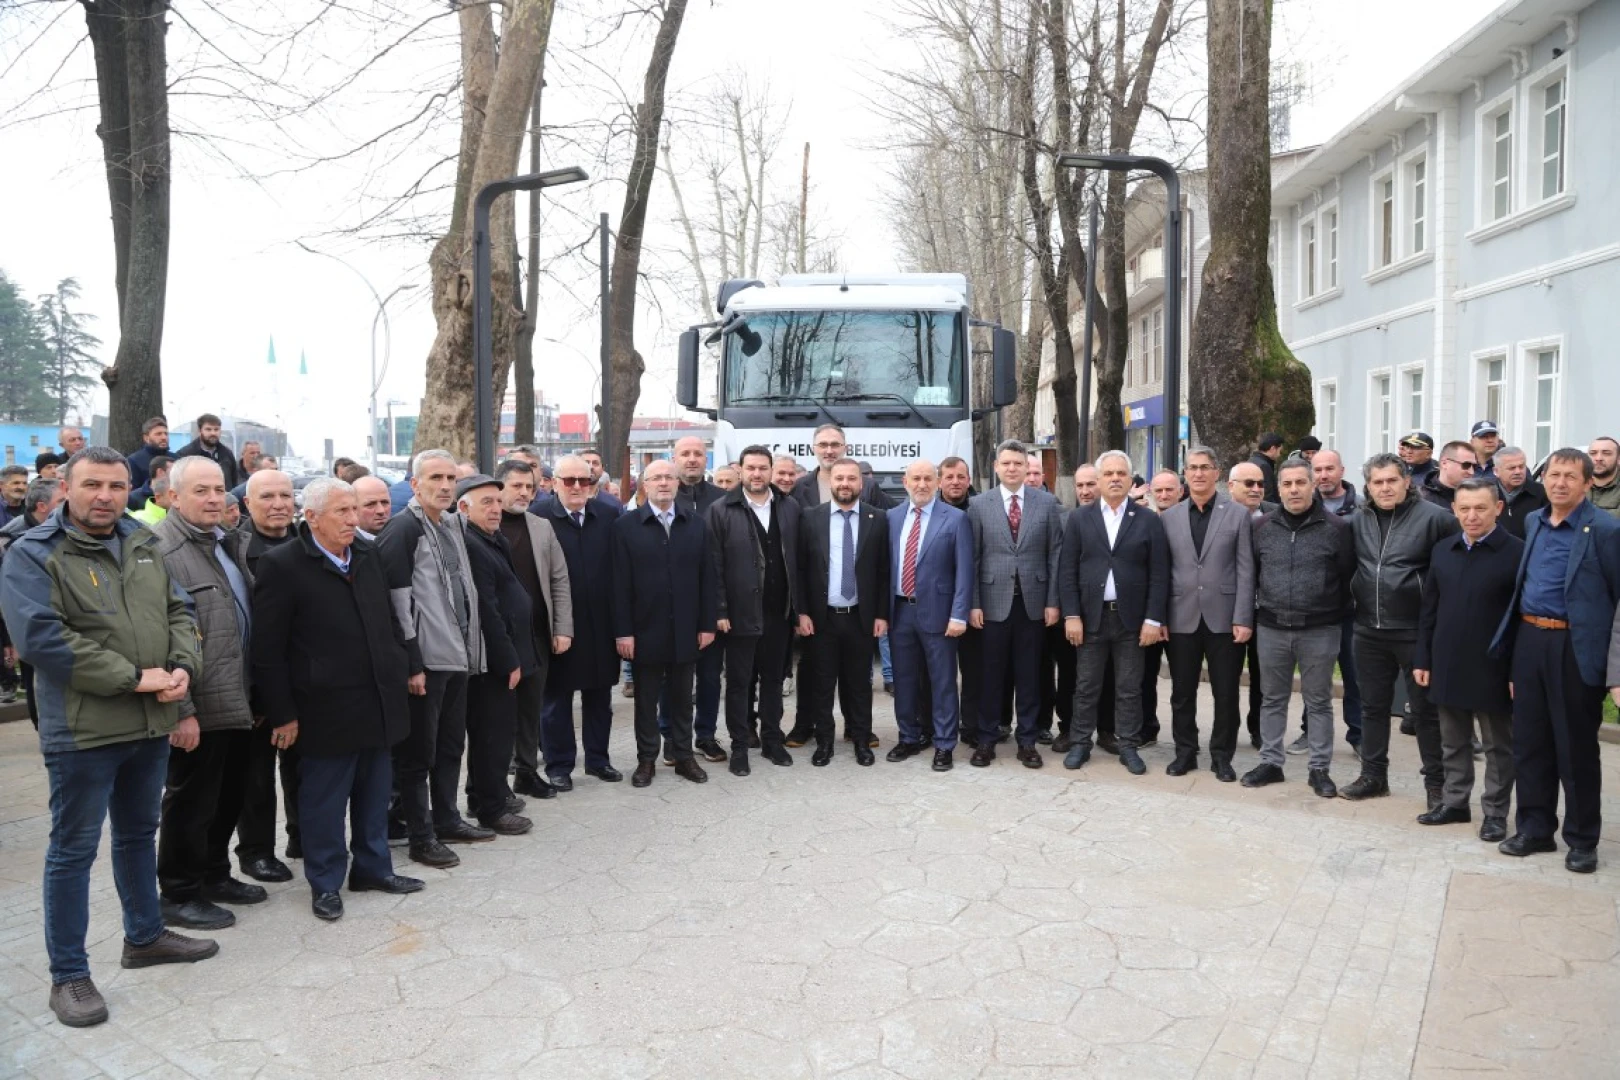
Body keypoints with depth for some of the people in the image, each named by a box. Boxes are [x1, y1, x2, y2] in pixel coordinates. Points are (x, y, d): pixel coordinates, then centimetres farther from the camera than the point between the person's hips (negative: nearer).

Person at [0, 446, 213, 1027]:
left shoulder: (143, 544, 10)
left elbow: (177, 613, 13)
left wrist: (182, 668, -8)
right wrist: (134, 678, -21)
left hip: (152, 723, 6)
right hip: (83, 730, -6)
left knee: (139, 833, 20)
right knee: (73, 849, 4)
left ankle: (145, 935, 37)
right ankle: (68, 975, 16)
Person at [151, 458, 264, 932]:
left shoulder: (228, 543, 13)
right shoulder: (160, 549, -15)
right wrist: (181, 709, -22)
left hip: (236, 701, 9)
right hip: (198, 709, -8)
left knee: (229, 794, 18)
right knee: (191, 800, 4)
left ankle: (214, 875, 34)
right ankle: (178, 894, 19)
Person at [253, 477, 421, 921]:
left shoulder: (368, 554, 8)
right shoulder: (282, 565, -11)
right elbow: (267, 649, -11)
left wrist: (400, 672, 12)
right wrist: (282, 713, -11)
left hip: (378, 702, 6)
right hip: (327, 710, -6)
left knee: (375, 792, 17)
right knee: (324, 798, 7)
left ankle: (373, 867, 32)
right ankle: (325, 883, 23)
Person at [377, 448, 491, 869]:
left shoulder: (451, 524, 12)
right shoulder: (403, 529, -12)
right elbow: (398, 601, -16)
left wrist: (471, 648, 14)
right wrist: (412, 664, -18)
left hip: (457, 656, 8)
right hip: (425, 660, -8)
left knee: (451, 744, 17)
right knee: (418, 753, 3)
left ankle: (447, 819, 30)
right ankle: (421, 837, 13)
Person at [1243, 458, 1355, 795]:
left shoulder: (1335, 527, -6)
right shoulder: (1263, 527, 3)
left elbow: (1347, 577, 0)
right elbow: (1252, 573, 12)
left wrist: (1336, 615, 3)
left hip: (1320, 631, -3)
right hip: (1271, 628, 3)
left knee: (1319, 701, 7)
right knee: (1273, 699, 11)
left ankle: (1319, 768, 17)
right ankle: (1270, 763, 22)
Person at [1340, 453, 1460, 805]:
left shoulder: (1433, 517, -10)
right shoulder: (1358, 520, 7)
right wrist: (1357, 600, 10)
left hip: (1416, 630, -5)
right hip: (1369, 630, 5)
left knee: (1425, 709, 5)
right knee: (1373, 705, 14)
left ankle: (1436, 783, 18)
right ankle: (1373, 775, 26)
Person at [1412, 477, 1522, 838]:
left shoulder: (1517, 552, -9)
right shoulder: (1442, 550, 7)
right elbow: (1429, 610, 10)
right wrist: (1422, 658, 7)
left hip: (1492, 669, -5)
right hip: (1447, 665, 5)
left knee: (1498, 746, 9)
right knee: (1453, 743, 16)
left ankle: (1495, 813, 19)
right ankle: (1454, 803, 28)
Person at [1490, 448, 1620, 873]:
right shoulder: (1533, 522, 10)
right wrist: (1513, 648, 13)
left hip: (1575, 648, -6)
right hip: (1529, 641, 6)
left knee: (1576, 747, 5)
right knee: (1529, 741, 11)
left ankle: (1582, 839, 19)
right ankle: (1535, 828, 24)